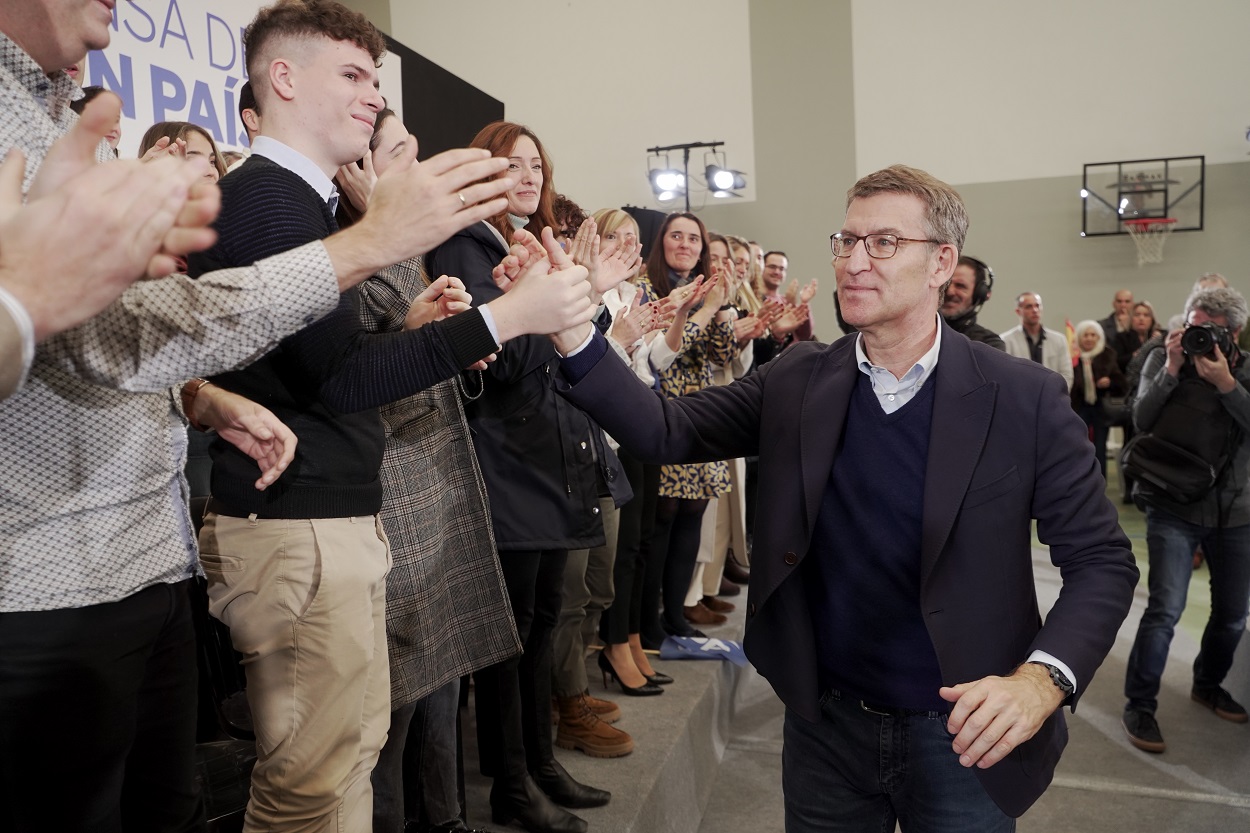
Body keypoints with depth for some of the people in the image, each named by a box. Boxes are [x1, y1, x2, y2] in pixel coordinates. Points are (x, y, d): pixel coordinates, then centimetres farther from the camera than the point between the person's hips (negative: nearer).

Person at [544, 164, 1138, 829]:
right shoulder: (796, 382, -3)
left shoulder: (1024, 400, -11)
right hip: (825, 725, 2)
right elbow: (664, 431, -8)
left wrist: (1042, 679, -24)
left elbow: (1100, 559, -8)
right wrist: (571, 331, -22)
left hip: (963, 737, -1)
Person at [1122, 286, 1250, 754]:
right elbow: (1142, 420, -11)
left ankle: (1208, 685, 39)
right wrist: (1171, 369, -18)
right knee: (1166, 609, -12)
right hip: (1174, 507, -4)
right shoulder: (1162, 359, -1)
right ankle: (1140, 706, 1)